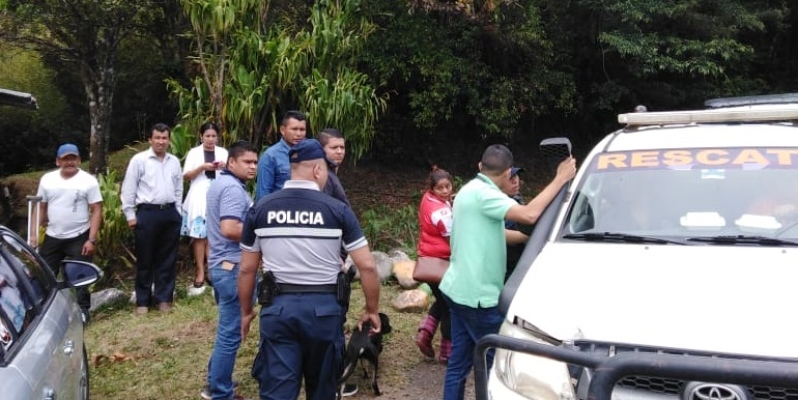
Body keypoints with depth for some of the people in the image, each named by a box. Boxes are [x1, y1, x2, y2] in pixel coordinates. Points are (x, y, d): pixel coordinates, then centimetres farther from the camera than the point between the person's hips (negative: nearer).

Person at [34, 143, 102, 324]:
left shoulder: (88, 180, -8)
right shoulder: (47, 179, 4)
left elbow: (96, 211, -10)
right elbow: (41, 208, 10)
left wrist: (91, 239, -16)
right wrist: (35, 233, 4)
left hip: (79, 238, -4)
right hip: (52, 237, 4)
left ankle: (82, 310, 16)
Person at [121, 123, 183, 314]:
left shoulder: (174, 162, 10)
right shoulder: (139, 160, -3)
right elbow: (128, 189, -3)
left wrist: (176, 211, 10)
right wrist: (130, 215, -5)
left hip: (170, 213, 4)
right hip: (147, 213, -4)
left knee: (167, 259, 9)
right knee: (145, 259, 5)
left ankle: (164, 298, 20)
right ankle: (142, 301, 15)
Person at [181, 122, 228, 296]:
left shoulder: (223, 152, 11)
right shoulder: (194, 152, 7)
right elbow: (186, 176, 0)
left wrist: (225, 168, -12)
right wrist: (202, 167, -14)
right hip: (199, 198, -1)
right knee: (199, 235, -2)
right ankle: (200, 274, 3)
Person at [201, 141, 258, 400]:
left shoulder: (220, 183, 16)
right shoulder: (233, 188, -18)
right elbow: (230, 229, -29)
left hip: (220, 263, 11)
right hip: (234, 267, -11)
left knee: (226, 329, 21)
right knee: (230, 333, -1)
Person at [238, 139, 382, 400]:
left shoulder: (261, 209, 2)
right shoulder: (337, 210, -5)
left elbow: (247, 269, 6)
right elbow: (367, 267, -6)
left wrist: (246, 312, 19)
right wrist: (372, 310, 7)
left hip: (278, 307, 1)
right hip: (324, 307, -1)